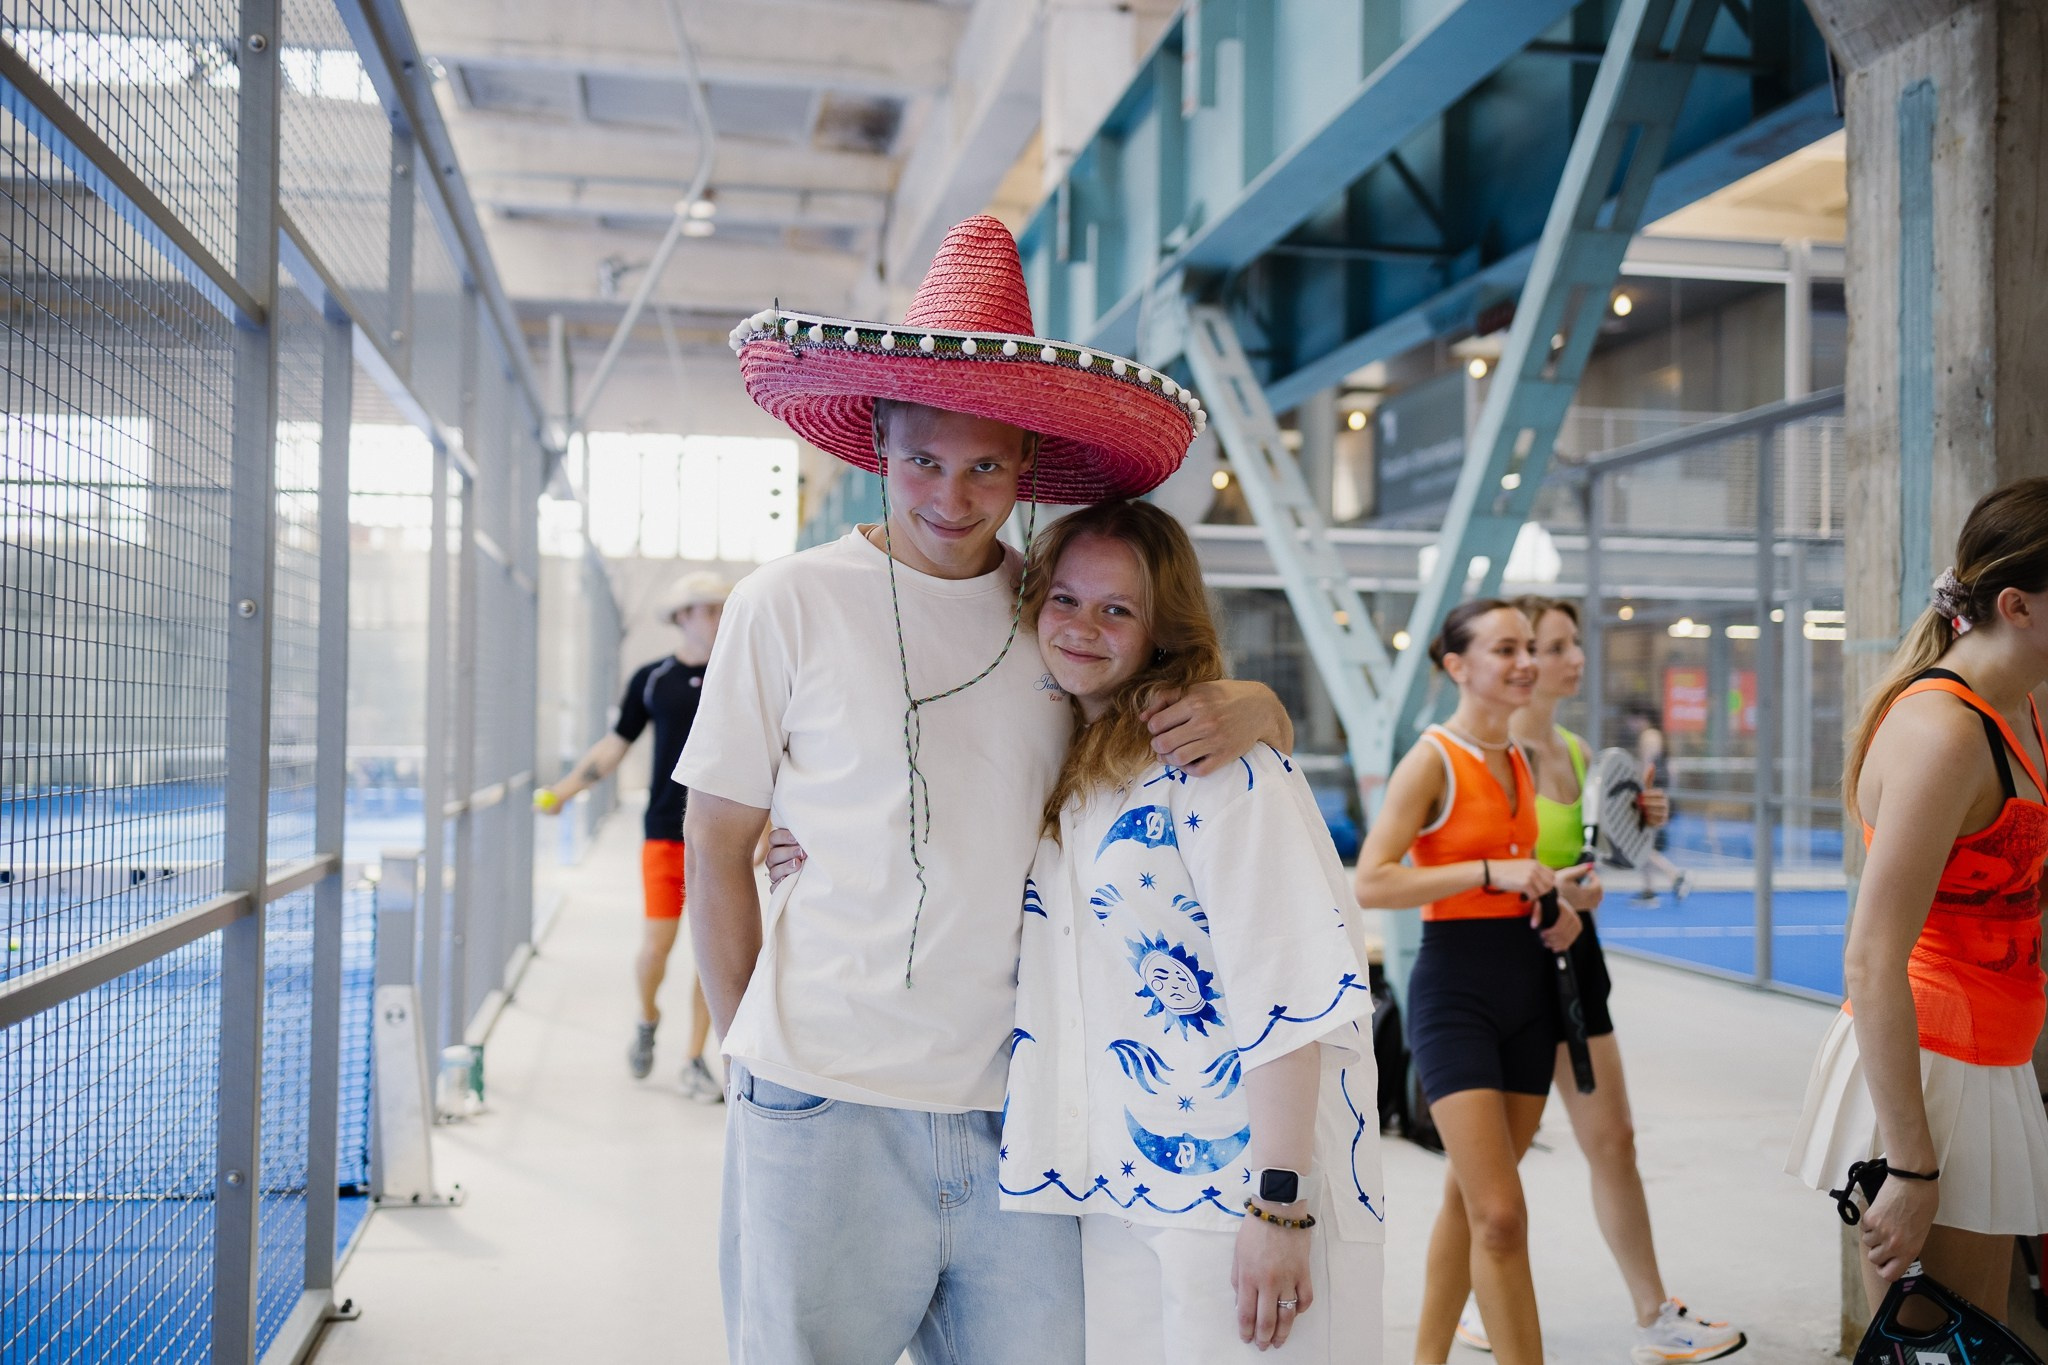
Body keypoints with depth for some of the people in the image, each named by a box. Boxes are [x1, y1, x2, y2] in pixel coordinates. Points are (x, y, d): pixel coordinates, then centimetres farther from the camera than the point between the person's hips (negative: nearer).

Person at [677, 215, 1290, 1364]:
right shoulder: (793, 604, -4)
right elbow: (715, 844, 2)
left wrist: (1251, 706, -9)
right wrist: (752, 1044, 1)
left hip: (1016, 1104, 3)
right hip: (827, 1104, -2)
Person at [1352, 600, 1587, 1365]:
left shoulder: (1521, 762, 11)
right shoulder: (1432, 760, -10)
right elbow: (1371, 884, -19)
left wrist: (1554, 901, 5)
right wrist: (1492, 872, -21)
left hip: (1529, 985, 7)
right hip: (1456, 989, -7)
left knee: (1469, 1198, 14)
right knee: (1501, 1216, -11)